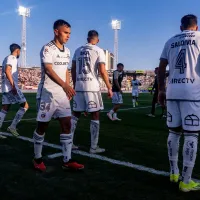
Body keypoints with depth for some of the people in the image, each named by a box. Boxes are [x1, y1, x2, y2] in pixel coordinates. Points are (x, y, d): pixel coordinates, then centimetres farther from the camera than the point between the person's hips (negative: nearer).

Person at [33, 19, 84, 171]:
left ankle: (67, 160, 8)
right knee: (42, 126, 4)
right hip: (48, 93, -7)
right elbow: (49, 70, -19)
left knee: (67, 124, 2)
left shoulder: (67, 51, 13)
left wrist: (68, 89, 13)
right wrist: (65, 85, -28)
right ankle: (37, 159, 20)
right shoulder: (47, 48, -10)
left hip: (63, 94, 7)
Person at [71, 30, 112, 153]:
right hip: (92, 87, -5)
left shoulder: (78, 50, 13)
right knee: (95, 116, 3)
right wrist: (109, 88, -5)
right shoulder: (99, 51, -2)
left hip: (79, 86, 5)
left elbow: (73, 70, 14)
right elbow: (102, 71, -11)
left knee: (76, 114, 14)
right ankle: (94, 147, 7)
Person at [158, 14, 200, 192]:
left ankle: (173, 172, 23)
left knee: (174, 132, 13)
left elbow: (161, 68, 15)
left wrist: (161, 90, 20)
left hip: (172, 92, 5)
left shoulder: (170, 41, 17)